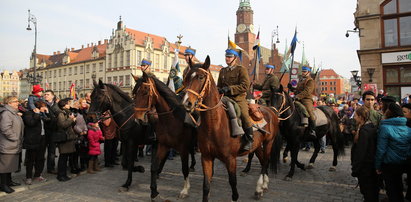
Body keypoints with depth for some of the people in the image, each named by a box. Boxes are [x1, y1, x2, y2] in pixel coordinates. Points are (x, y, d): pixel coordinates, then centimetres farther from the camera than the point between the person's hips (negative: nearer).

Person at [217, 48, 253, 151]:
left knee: (244, 115, -25)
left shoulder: (241, 69, 1)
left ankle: (249, 139, -6)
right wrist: (219, 90, -1)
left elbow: (245, 86, -10)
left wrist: (229, 88, -18)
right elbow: (219, 85, 24)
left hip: (239, 98, -6)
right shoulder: (222, 71, 18)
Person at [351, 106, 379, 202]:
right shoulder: (372, 127, 5)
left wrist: (355, 168, -18)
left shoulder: (364, 130, -22)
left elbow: (361, 152, -23)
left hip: (365, 166, -9)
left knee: (367, 191, 3)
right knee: (373, 190, 20)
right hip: (372, 164, 9)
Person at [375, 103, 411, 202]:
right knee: (398, 187, 25)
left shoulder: (384, 128, -20)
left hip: (389, 165, -5)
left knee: (391, 190, 9)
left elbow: (381, 150, -17)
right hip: (403, 164, 6)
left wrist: (378, 166, -8)